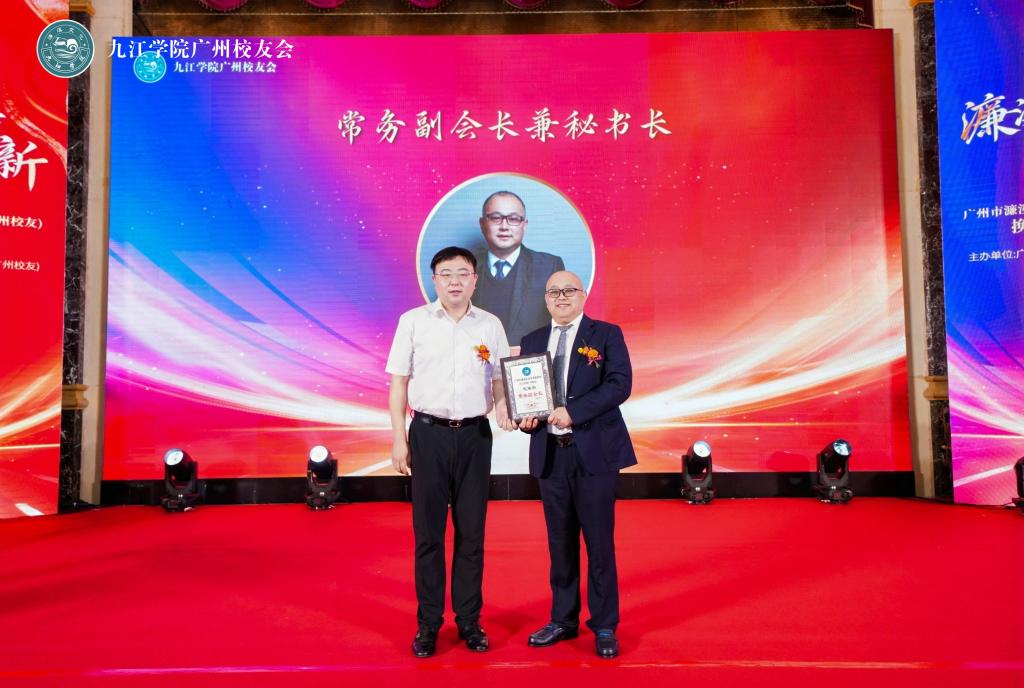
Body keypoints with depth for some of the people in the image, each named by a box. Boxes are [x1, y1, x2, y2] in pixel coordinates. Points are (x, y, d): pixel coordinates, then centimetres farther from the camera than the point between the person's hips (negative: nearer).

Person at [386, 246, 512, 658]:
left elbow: (500, 379, 11)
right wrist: (399, 438, -2)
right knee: (428, 532, 5)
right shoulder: (413, 321, 1)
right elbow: (398, 382, 2)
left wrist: (501, 408, -11)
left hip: (474, 435, 2)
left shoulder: (491, 326, 6)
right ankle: (428, 624, 18)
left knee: (471, 532, 8)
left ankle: (469, 621, 22)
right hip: (428, 434, -1)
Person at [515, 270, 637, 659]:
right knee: (560, 543, 12)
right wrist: (525, 419, -6)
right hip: (550, 454, 4)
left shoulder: (607, 335, 0)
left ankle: (605, 627, 17)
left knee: (599, 543, 3)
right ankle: (563, 620, 27)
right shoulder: (532, 342, 13)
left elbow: (620, 383, -12)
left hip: (594, 452, -4)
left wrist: (573, 411, -21)